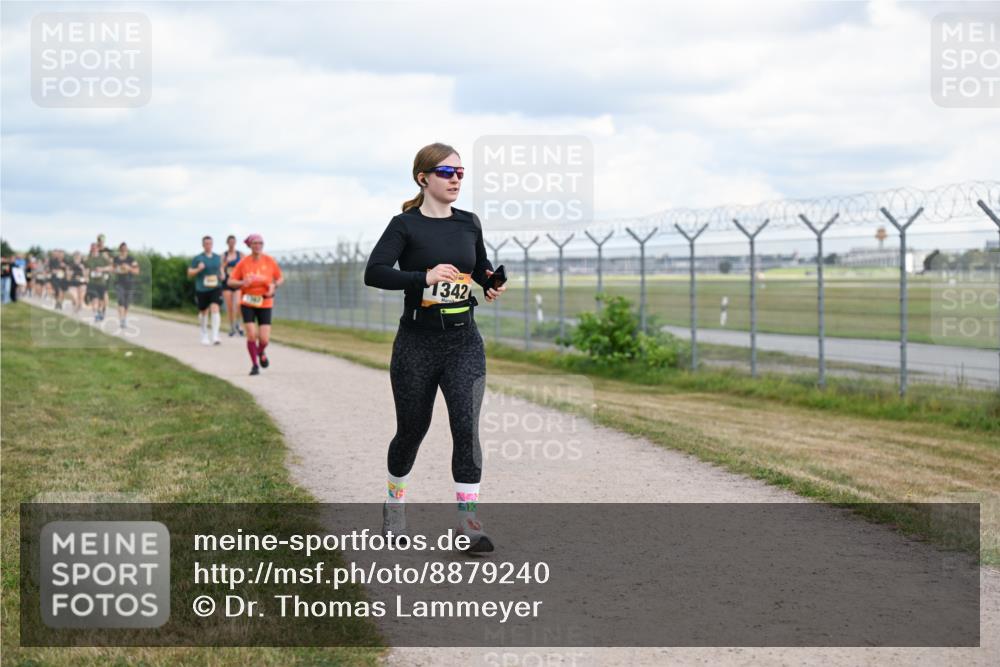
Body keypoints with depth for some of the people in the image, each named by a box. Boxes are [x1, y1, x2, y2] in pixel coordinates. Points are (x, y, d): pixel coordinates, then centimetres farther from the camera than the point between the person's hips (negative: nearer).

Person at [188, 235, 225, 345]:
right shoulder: (197, 258, -1)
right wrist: (198, 269, -18)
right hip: (202, 289, -1)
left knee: (215, 308, -18)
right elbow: (189, 273, 1)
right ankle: (204, 336, 32)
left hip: (215, 288, 1)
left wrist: (222, 275, 5)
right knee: (203, 312, 10)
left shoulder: (217, 257, 9)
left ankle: (215, 336, -22)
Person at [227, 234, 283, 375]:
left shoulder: (269, 261, -2)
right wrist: (242, 283, -21)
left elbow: (280, 278, 9)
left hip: (265, 304, 1)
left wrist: (274, 287, -11)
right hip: (247, 303, -1)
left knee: (264, 339, -6)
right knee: (251, 335, -12)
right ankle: (255, 365, 7)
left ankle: (261, 352, 31)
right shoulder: (243, 262, -5)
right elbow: (231, 281, -1)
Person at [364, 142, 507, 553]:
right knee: (412, 429, 10)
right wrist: (424, 277, -32)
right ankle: (395, 504, 35)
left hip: (464, 342, 3)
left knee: (466, 426, -12)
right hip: (417, 342, -3)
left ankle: (469, 523, -11)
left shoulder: (469, 224, 7)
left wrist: (492, 283, 2)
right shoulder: (405, 225, -6)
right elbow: (373, 273, -20)